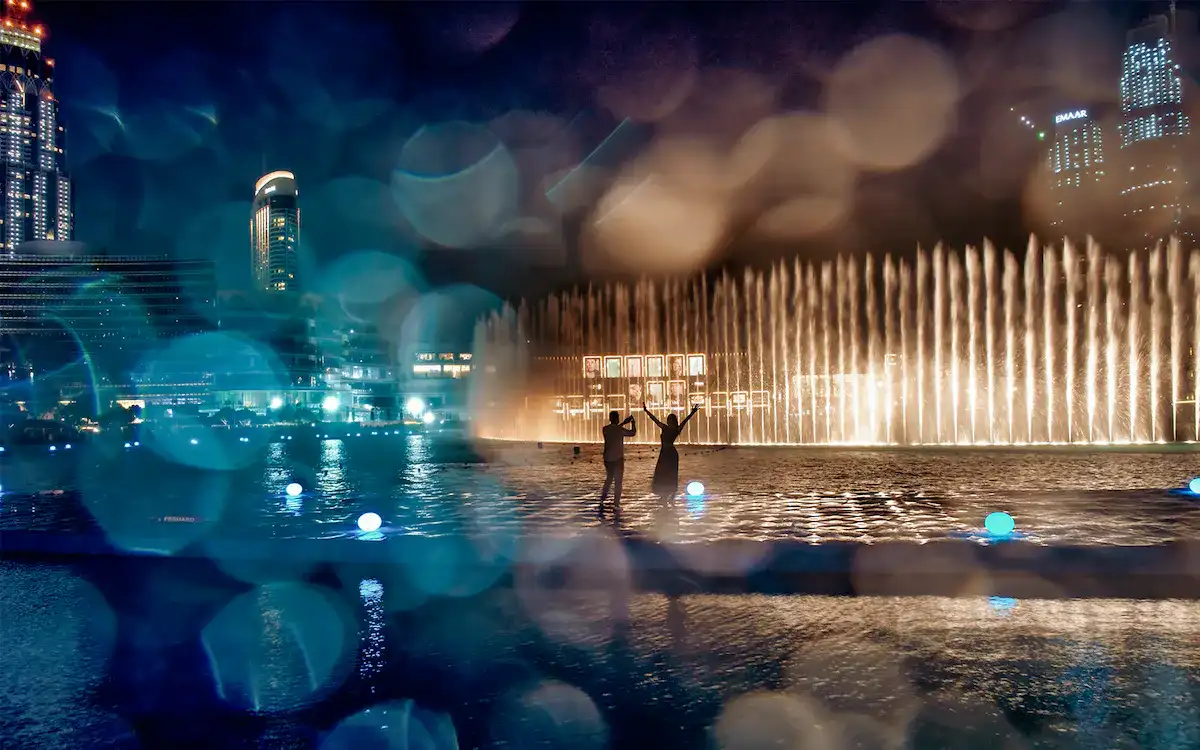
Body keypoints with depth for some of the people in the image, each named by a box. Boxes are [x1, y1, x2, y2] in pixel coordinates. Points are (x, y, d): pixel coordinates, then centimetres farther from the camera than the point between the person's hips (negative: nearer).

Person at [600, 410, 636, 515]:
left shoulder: (605, 429, 0)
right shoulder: (620, 430, -15)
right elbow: (633, 433, 0)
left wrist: (624, 422, 28)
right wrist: (633, 423, 17)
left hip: (607, 459, 5)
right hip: (618, 459, -5)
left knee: (608, 479, 22)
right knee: (618, 482, 4)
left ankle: (602, 499, 13)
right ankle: (616, 505, 4)